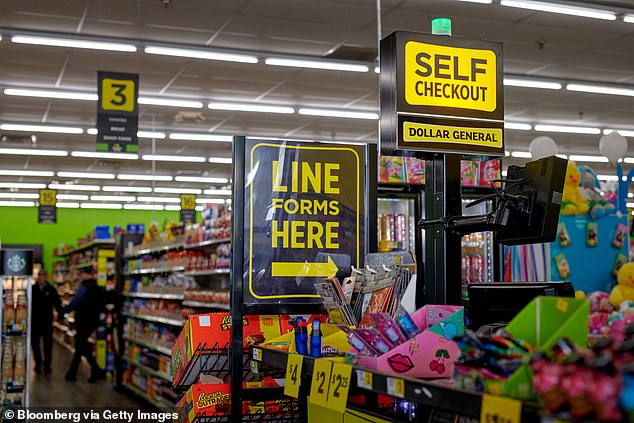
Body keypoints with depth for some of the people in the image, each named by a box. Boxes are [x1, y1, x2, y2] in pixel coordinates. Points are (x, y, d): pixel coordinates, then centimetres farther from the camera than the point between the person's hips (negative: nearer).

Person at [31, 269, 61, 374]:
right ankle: (38, 364, 22)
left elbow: (57, 303, -4)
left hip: (47, 322, -2)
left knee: (48, 344, 2)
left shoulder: (51, 290, -3)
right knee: (34, 343, 9)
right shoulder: (32, 289, 1)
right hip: (34, 322, 2)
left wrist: (60, 314, -18)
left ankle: (47, 365, 11)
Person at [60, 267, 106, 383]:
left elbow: (74, 304, -21)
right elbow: (101, 307, 15)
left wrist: (61, 312, -11)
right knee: (80, 347, 16)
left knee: (82, 348, 0)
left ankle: (97, 371, -7)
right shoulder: (98, 289, 9)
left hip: (83, 322, -8)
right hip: (93, 322, 8)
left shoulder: (84, 287, -16)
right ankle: (72, 374, 21)